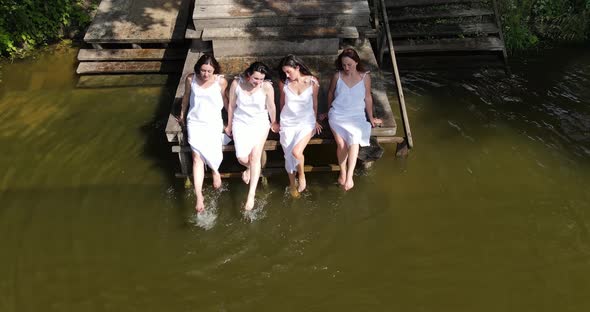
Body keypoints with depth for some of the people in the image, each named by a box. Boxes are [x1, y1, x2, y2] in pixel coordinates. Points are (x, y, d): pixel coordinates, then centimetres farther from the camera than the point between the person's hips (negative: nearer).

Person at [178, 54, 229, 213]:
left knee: (213, 155, -16)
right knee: (197, 158, -11)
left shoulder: (221, 81, -10)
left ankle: (215, 170, 23)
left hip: (213, 123, -1)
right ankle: (199, 196, -10)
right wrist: (182, 114, 22)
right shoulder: (190, 79, -5)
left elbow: (225, 99, 6)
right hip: (195, 122, 1)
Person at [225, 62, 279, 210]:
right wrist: (229, 125, 9)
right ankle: (249, 168, 28)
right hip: (240, 123, 1)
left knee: (255, 157, -13)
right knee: (242, 158, -12)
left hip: (259, 123, -1)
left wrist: (274, 123, 12)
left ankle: (251, 195, -7)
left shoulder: (267, 87, -19)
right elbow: (231, 106, -1)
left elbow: (271, 106, -3)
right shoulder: (236, 83, -15)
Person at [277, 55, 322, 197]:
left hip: (306, 123, -2)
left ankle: (302, 176, 7)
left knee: (296, 152, -23)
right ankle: (292, 184, 29)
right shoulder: (283, 83, -7)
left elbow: (314, 102, 4)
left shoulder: (313, 82, -11)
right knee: (288, 155, 5)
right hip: (288, 123, 2)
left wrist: (315, 121, 15)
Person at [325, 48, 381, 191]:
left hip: (356, 116, 0)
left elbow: (368, 97, 8)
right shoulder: (337, 76, -1)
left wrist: (371, 117, 13)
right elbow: (330, 94, 15)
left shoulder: (365, 77, -2)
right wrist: (329, 112, 25)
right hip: (337, 115, 0)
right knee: (341, 143, -21)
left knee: (355, 139, -29)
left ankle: (349, 175, -29)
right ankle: (342, 172, 1)